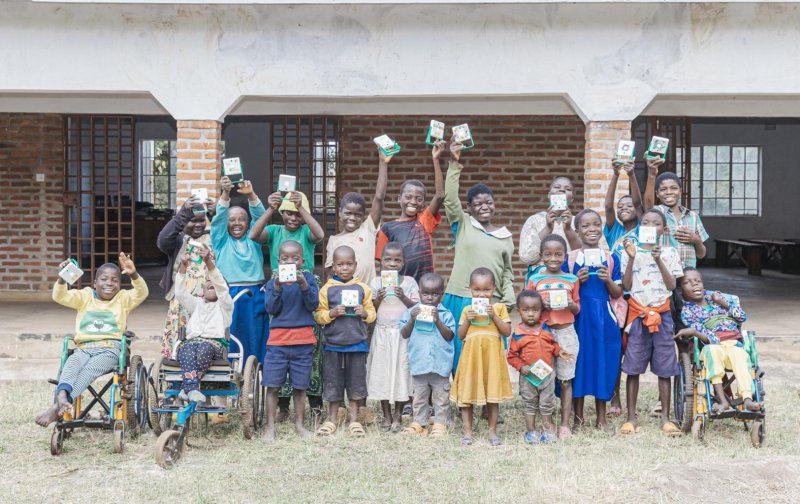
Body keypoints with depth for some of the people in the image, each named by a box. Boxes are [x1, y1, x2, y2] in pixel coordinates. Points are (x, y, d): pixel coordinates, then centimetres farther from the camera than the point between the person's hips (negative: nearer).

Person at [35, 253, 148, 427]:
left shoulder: (123, 299, 15)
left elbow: (141, 294, -3)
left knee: (90, 370, -30)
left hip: (110, 349, -2)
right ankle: (62, 397, -55)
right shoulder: (85, 296, 17)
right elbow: (61, 297, 4)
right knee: (71, 365, -31)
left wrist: (134, 275, -22)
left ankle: (58, 406, -42)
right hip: (84, 348, 2)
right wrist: (62, 278, -17)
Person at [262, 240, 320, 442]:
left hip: (303, 341, 0)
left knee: (300, 387, 9)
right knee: (272, 386, -1)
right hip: (278, 340, 0)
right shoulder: (273, 282, 3)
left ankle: (299, 425, 22)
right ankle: (270, 427, 8)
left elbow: (313, 305, -7)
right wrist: (277, 288, -18)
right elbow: (271, 309, -5)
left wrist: (304, 285, -21)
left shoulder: (307, 278, 2)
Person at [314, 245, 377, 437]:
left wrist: (364, 313, -13)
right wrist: (332, 313, -17)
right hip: (333, 345, 0)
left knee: (356, 383, 6)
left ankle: (354, 420, 16)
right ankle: (331, 420, 19)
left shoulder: (362, 288, 4)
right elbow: (319, 315, 0)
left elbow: (372, 312, 8)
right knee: (333, 384, 7)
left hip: (357, 344, 1)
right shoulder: (327, 289, 0)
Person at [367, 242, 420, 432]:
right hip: (382, 333, 1)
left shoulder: (409, 282, 1)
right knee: (382, 372, 3)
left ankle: (398, 416, 13)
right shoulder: (376, 282, 3)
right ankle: (387, 416, 14)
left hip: (403, 333, -1)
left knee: (401, 370, 1)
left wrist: (403, 297, -18)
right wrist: (378, 298, -15)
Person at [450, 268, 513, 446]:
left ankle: (492, 431, 16)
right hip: (471, 356, 1)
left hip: (492, 357, -1)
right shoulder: (467, 309, 7)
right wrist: (468, 319, -10)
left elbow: (507, 331, -4)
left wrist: (494, 316, -13)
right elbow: (460, 335, 5)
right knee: (467, 393, 3)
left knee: (492, 394, 4)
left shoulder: (499, 308, 4)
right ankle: (467, 431, 14)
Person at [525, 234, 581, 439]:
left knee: (565, 380, 3)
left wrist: (571, 305, -10)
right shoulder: (534, 280, 3)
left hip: (566, 332, 0)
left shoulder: (571, 280, 5)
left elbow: (577, 309, 12)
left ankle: (565, 424, 8)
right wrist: (541, 306, -13)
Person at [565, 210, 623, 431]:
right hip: (578, 317, -1)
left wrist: (608, 280, -11)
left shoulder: (611, 258, 6)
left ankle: (601, 417, 16)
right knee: (578, 361, 2)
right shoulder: (570, 258, 3)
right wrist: (577, 281, -13)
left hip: (603, 318, 1)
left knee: (603, 362, 4)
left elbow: (618, 294, 7)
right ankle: (578, 417, 14)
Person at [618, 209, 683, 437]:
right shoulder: (630, 252, 3)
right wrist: (631, 258, -14)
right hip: (638, 314, -1)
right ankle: (631, 417, 8)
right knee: (633, 367, 1)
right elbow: (626, 286, -4)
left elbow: (672, 285, -5)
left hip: (662, 314, 1)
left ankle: (665, 417, 11)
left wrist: (658, 260, -14)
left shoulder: (669, 253, 5)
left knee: (664, 368, 3)